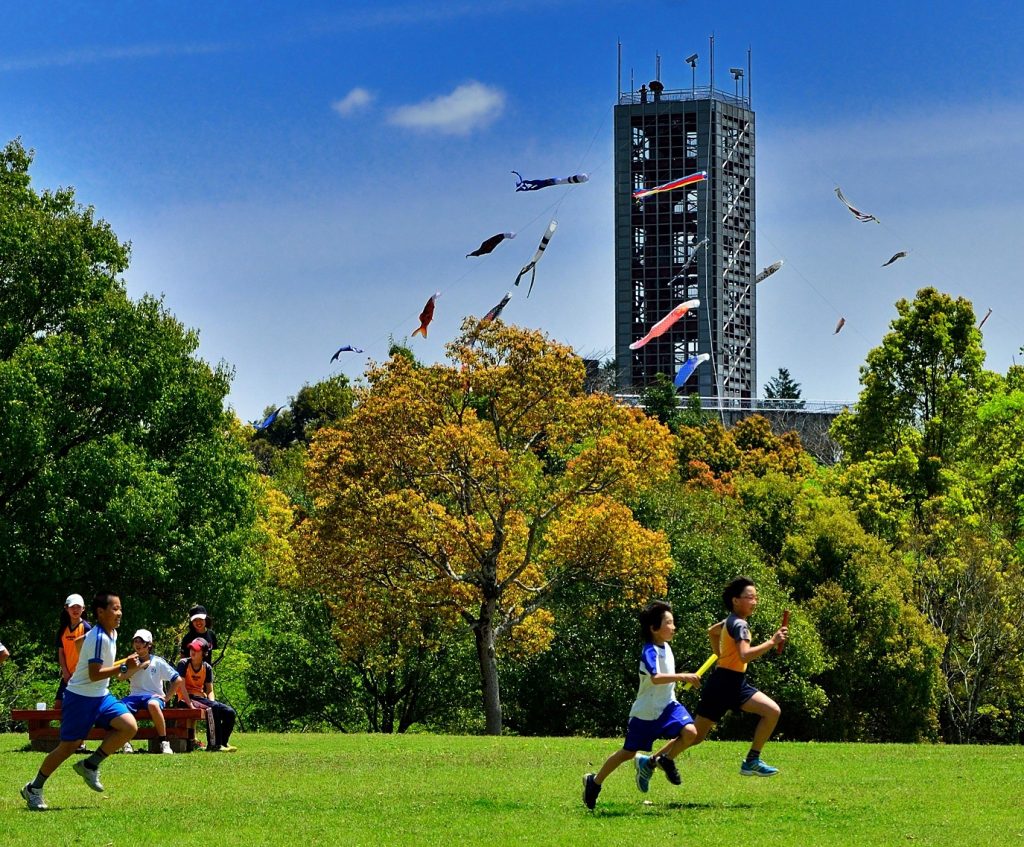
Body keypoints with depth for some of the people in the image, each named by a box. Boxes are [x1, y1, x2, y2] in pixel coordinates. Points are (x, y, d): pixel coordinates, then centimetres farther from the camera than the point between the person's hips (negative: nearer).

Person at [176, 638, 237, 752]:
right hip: (188, 699, -6)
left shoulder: (207, 668, 11)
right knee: (213, 709, -33)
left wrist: (212, 702, -11)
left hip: (202, 698, 6)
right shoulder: (184, 664, -4)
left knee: (229, 712, -13)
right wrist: (190, 704, -22)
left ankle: (222, 743, -7)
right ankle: (214, 744, -32)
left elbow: (210, 690, 10)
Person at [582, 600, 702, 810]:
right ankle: (594, 782, 24)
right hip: (645, 712, -6)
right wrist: (683, 677, -42)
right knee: (628, 753, 4)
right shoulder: (650, 652, -21)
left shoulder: (666, 647, 4)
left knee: (689, 732, -19)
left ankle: (664, 760, 7)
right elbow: (655, 678, -38)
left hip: (667, 706, 6)